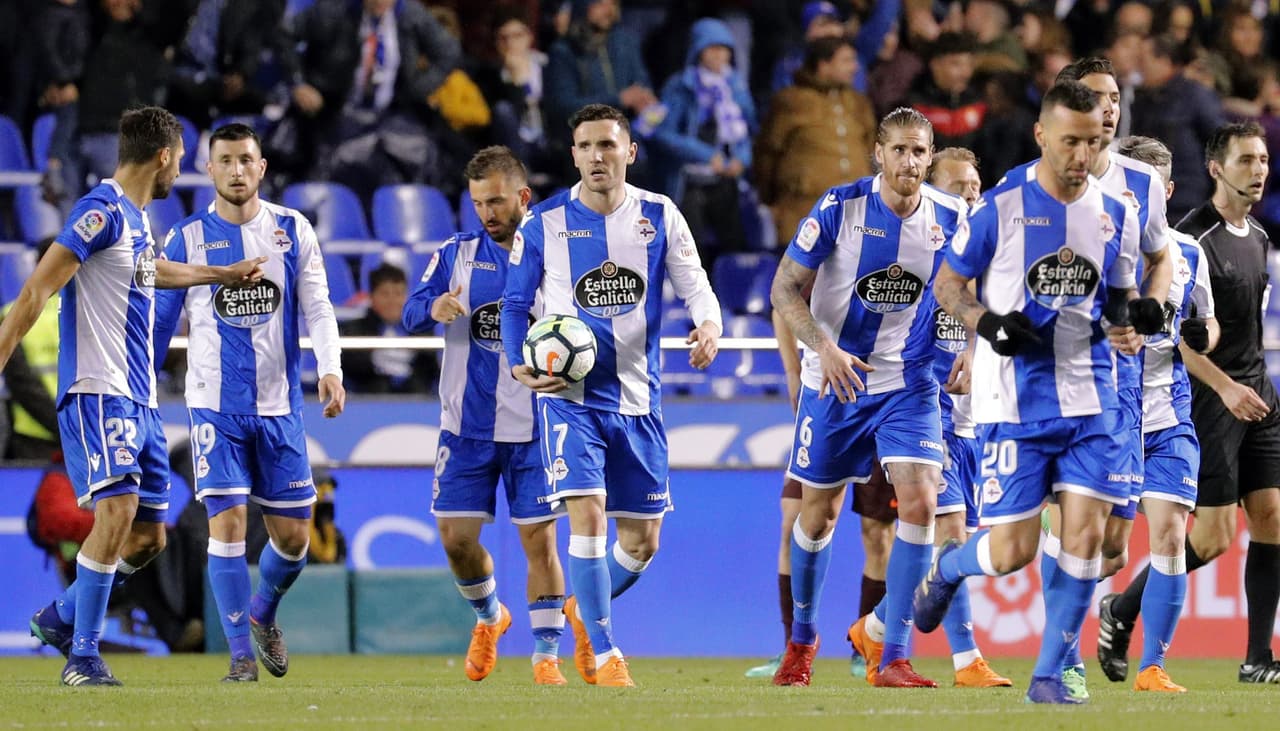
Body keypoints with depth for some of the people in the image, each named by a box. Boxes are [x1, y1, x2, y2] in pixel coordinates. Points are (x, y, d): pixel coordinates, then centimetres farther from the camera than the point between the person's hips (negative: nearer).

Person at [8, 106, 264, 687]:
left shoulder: (135, 218, 17)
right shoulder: (102, 211, -11)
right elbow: (37, 290, -17)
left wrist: (224, 274, 54)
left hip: (138, 401, 9)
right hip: (97, 393, -9)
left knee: (147, 536, 8)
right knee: (117, 510, -21)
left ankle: (58, 618, 24)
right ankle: (83, 656, -16)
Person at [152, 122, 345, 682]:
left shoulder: (292, 230, 4)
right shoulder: (188, 238, 1)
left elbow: (317, 307, 2)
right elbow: (158, 321, 7)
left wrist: (330, 369, -14)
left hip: (279, 405, 2)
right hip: (215, 404, -2)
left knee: (293, 535, 4)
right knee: (228, 520, -13)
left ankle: (263, 613, 34)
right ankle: (242, 653, -6)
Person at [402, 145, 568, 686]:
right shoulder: (458, 255, 5)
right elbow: (411, 314, -1)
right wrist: (434, 306, -24)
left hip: (534, 427, -2)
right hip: (467, 424, 2)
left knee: (539, 539, -4)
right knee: (456, 537, 0)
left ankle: (547, 655, 6)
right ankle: (489, 617, 29)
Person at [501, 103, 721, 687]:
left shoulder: (659, 217, 2)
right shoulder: (543, 223, -1)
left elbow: (695, 285, 1)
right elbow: (515, 302, 8)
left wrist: (709, 323, -22)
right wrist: (519, 365, -9)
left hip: (637, 396, 3)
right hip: (569, 393, -3)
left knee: (642, 539, 7)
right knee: (588, 512, -19)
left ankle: (584, 611, 36)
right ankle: (602, 654, -9)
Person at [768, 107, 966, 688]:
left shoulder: (949, 220, -4)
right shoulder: (840, 208, -12)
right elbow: (785, 290, -9)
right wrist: (824, 347, -23)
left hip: (909, 383, 1)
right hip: (835, 379, -1)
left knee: (920, 504, -17)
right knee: (819, 513, 8)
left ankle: (890, 655, -12)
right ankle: (802, 639, 32)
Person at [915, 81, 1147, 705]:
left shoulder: (1116, 214, 6)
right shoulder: (1001, 206, -7)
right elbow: (946, 284, 2)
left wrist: (1128, 319, -5)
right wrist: (986, 322, -17)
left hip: (1089, 398, 4)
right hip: (1015, 399, -4)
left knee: (1085, 535, -7)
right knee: (1012, 548, -5)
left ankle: (1048, 676, 5)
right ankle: (945, 570, 31)